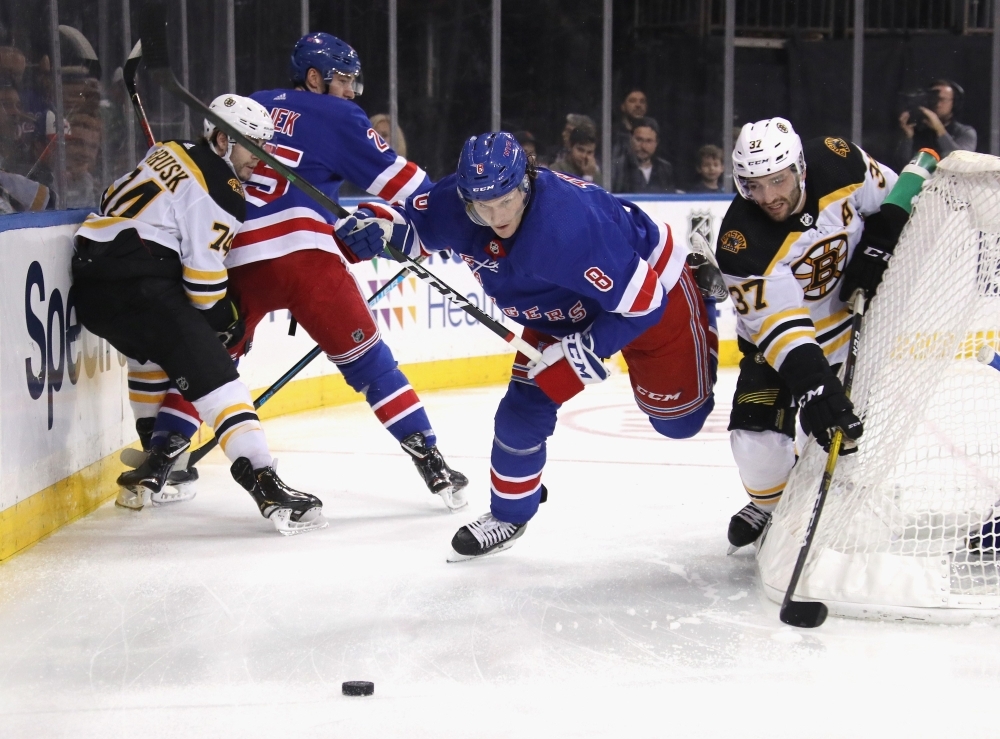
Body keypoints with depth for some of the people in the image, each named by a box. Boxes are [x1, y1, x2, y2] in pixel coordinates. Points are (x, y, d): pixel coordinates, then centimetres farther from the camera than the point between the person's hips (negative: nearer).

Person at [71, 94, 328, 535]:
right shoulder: (218, 192, -6)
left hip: (90, 271, 10)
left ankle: (154, 465, 44)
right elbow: (203, 273, -8)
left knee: (153, 351, 35)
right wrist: (224, 322, 8)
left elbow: (116, 199, 28)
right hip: (135, 283, -10)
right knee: (211, 371, -15)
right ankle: (264, 485, -27)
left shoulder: (174, 154, 19)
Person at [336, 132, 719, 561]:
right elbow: (413, 224, -2)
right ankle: (508, 515, 21)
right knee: (523, 409, -1)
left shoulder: (571, 223, -43)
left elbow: (641, 302, -36)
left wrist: (586, 350, -34)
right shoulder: (456, 203, -23)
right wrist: (377, 224, -24)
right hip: (563, 311, 6)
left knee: (680, 420, 3)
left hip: (654, 289, -6)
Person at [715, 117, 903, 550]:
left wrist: (875, 250, -18)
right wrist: (811, 384, -47)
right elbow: (778, 325, -36)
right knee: (756, 430, -11)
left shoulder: (839, 163, -24)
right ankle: (771, 506, 18)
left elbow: (892, 199, -3)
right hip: (780, 327, -2)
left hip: (861, 305, 2)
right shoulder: (741, 241, -33)